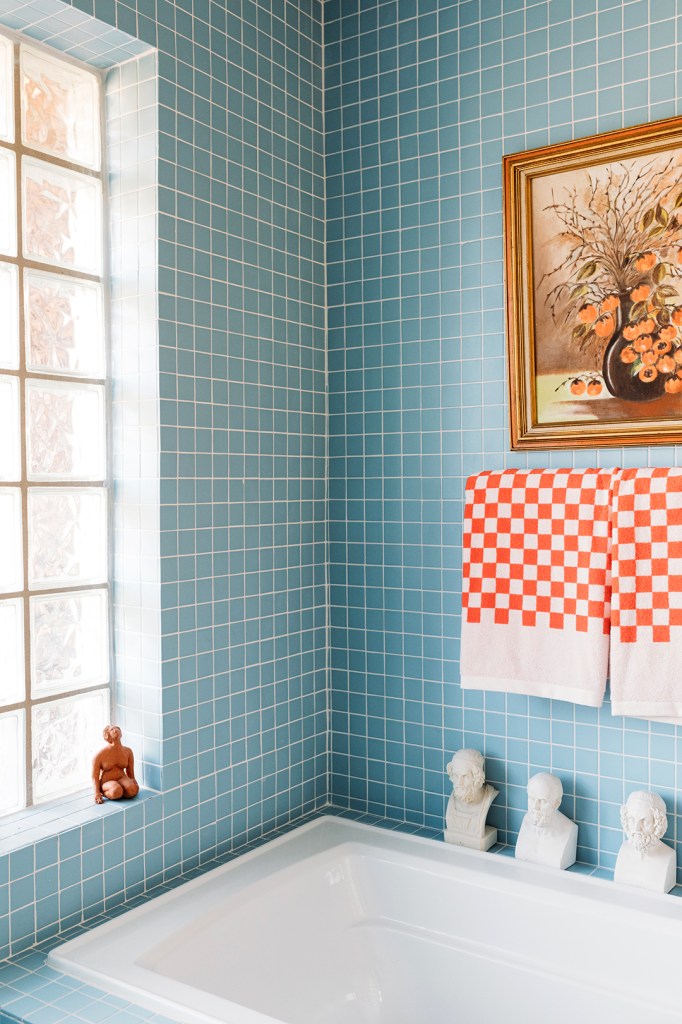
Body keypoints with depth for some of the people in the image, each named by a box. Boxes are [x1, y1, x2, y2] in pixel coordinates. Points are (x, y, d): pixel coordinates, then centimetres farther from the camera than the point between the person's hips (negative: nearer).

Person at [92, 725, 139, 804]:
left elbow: (130, 773, 11)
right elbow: (95, 776, -5)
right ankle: (105, 793, -7)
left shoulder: (128, 751, 1)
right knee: (116, 791, -37)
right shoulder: (100, 755, -11)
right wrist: (97, 793, -14)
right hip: (106, 782, -2)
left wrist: (134, 783, -6)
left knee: (133, 789, -33)